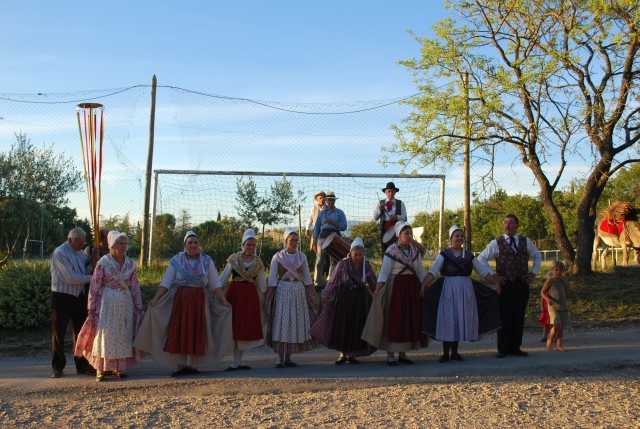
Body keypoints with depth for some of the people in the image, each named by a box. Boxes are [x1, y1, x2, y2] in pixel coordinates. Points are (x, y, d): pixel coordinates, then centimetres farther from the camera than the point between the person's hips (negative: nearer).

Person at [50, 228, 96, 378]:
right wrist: (92, 278, -14)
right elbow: (71, 278, -19)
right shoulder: (60, 253, -14)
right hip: (62, 296, -7)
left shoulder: (80, 252, 10)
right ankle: (58, 367, 11)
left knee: (80, 330, 9)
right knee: (59, 332, 2)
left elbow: (85, 270, 7)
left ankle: (82, 365, 17)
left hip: (79, 295, 7)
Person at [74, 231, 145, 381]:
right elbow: (94, 286, -5)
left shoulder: (131, 264, 5)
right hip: (107, 302, -4)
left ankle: (119, 368, 15)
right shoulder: (103, 263, -6)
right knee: (104, 334, -4)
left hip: (125, 303, 4)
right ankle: (100, 370, 0)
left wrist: (139, 307, 7)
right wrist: (91, 308, -8)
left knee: (123, 334, 6)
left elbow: (135, 287, 9)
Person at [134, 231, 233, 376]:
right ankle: (180, 365, 2)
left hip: (200, 300, 1)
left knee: (196, 332, 0)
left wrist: (224, 301, -4)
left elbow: (215, 284, 4)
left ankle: (191, 365, 8)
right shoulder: (176, 260, 3)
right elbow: (166, 282, -1)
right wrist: (155, 298, -12)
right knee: (179, 331, -3)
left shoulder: (207, 261, 6)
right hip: (180, 299, -1)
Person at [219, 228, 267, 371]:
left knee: (246, 327, 4)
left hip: (251, 295, 2)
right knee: (234, 327, -3)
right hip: (234, 293, -2)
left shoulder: (258, 262, 9)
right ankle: (236, 362, 1)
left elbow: (262, 284, 13)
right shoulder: (233, 259, 2)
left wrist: (263, 301, 11)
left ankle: (238, 361, 12)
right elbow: (223, 279, 4)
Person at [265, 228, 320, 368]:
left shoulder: (302, 257, 8)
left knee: (296, 323, 4)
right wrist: (267, 299, -8)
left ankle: (288, 357, 12)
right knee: (281, 323, -4)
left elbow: (307, 279, 11)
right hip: (282, 292, -3)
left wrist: (315, 296, 7)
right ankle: (280, 357, 2)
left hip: (299, 293, 3)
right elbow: (272, 280, -3)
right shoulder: (278, 257, -1)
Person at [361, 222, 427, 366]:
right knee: (393, 319, -4)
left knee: (410, 319, 6)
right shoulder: (391, 251, -8)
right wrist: (377, 291, -21)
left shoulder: (415, 251, 9)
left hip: (412, 288, 6)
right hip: (395, 288, -6)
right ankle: (390, 355, 1)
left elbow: (420, 272, 13)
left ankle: (403, 354, 15)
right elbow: (384, 272, -12)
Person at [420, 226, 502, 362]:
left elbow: (483, 271, 13)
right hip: (448, 290, -4)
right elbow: (433, 272, -11)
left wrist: (496, 282, 7)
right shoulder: (444, 254, -1)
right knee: (447, 319, -2)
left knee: (461, 320, 6)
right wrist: (423, 285, -24)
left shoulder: (469, 255, 11)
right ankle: (445, 353, 3)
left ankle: (454, 352, 15)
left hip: (466, 291, 4)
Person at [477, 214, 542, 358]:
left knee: (518, 317, 5)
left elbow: (537, 257, 24)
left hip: (522, 283, 3)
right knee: (504, 317, 0)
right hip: (504, 284, -3)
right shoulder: (496, 243, 1)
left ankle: (515, 347, 14)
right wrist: (492, 275, -4)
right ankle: (503, 349, 8)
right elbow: (481, 258, 2)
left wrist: (533, 272, 11)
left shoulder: (526, 242, 10)